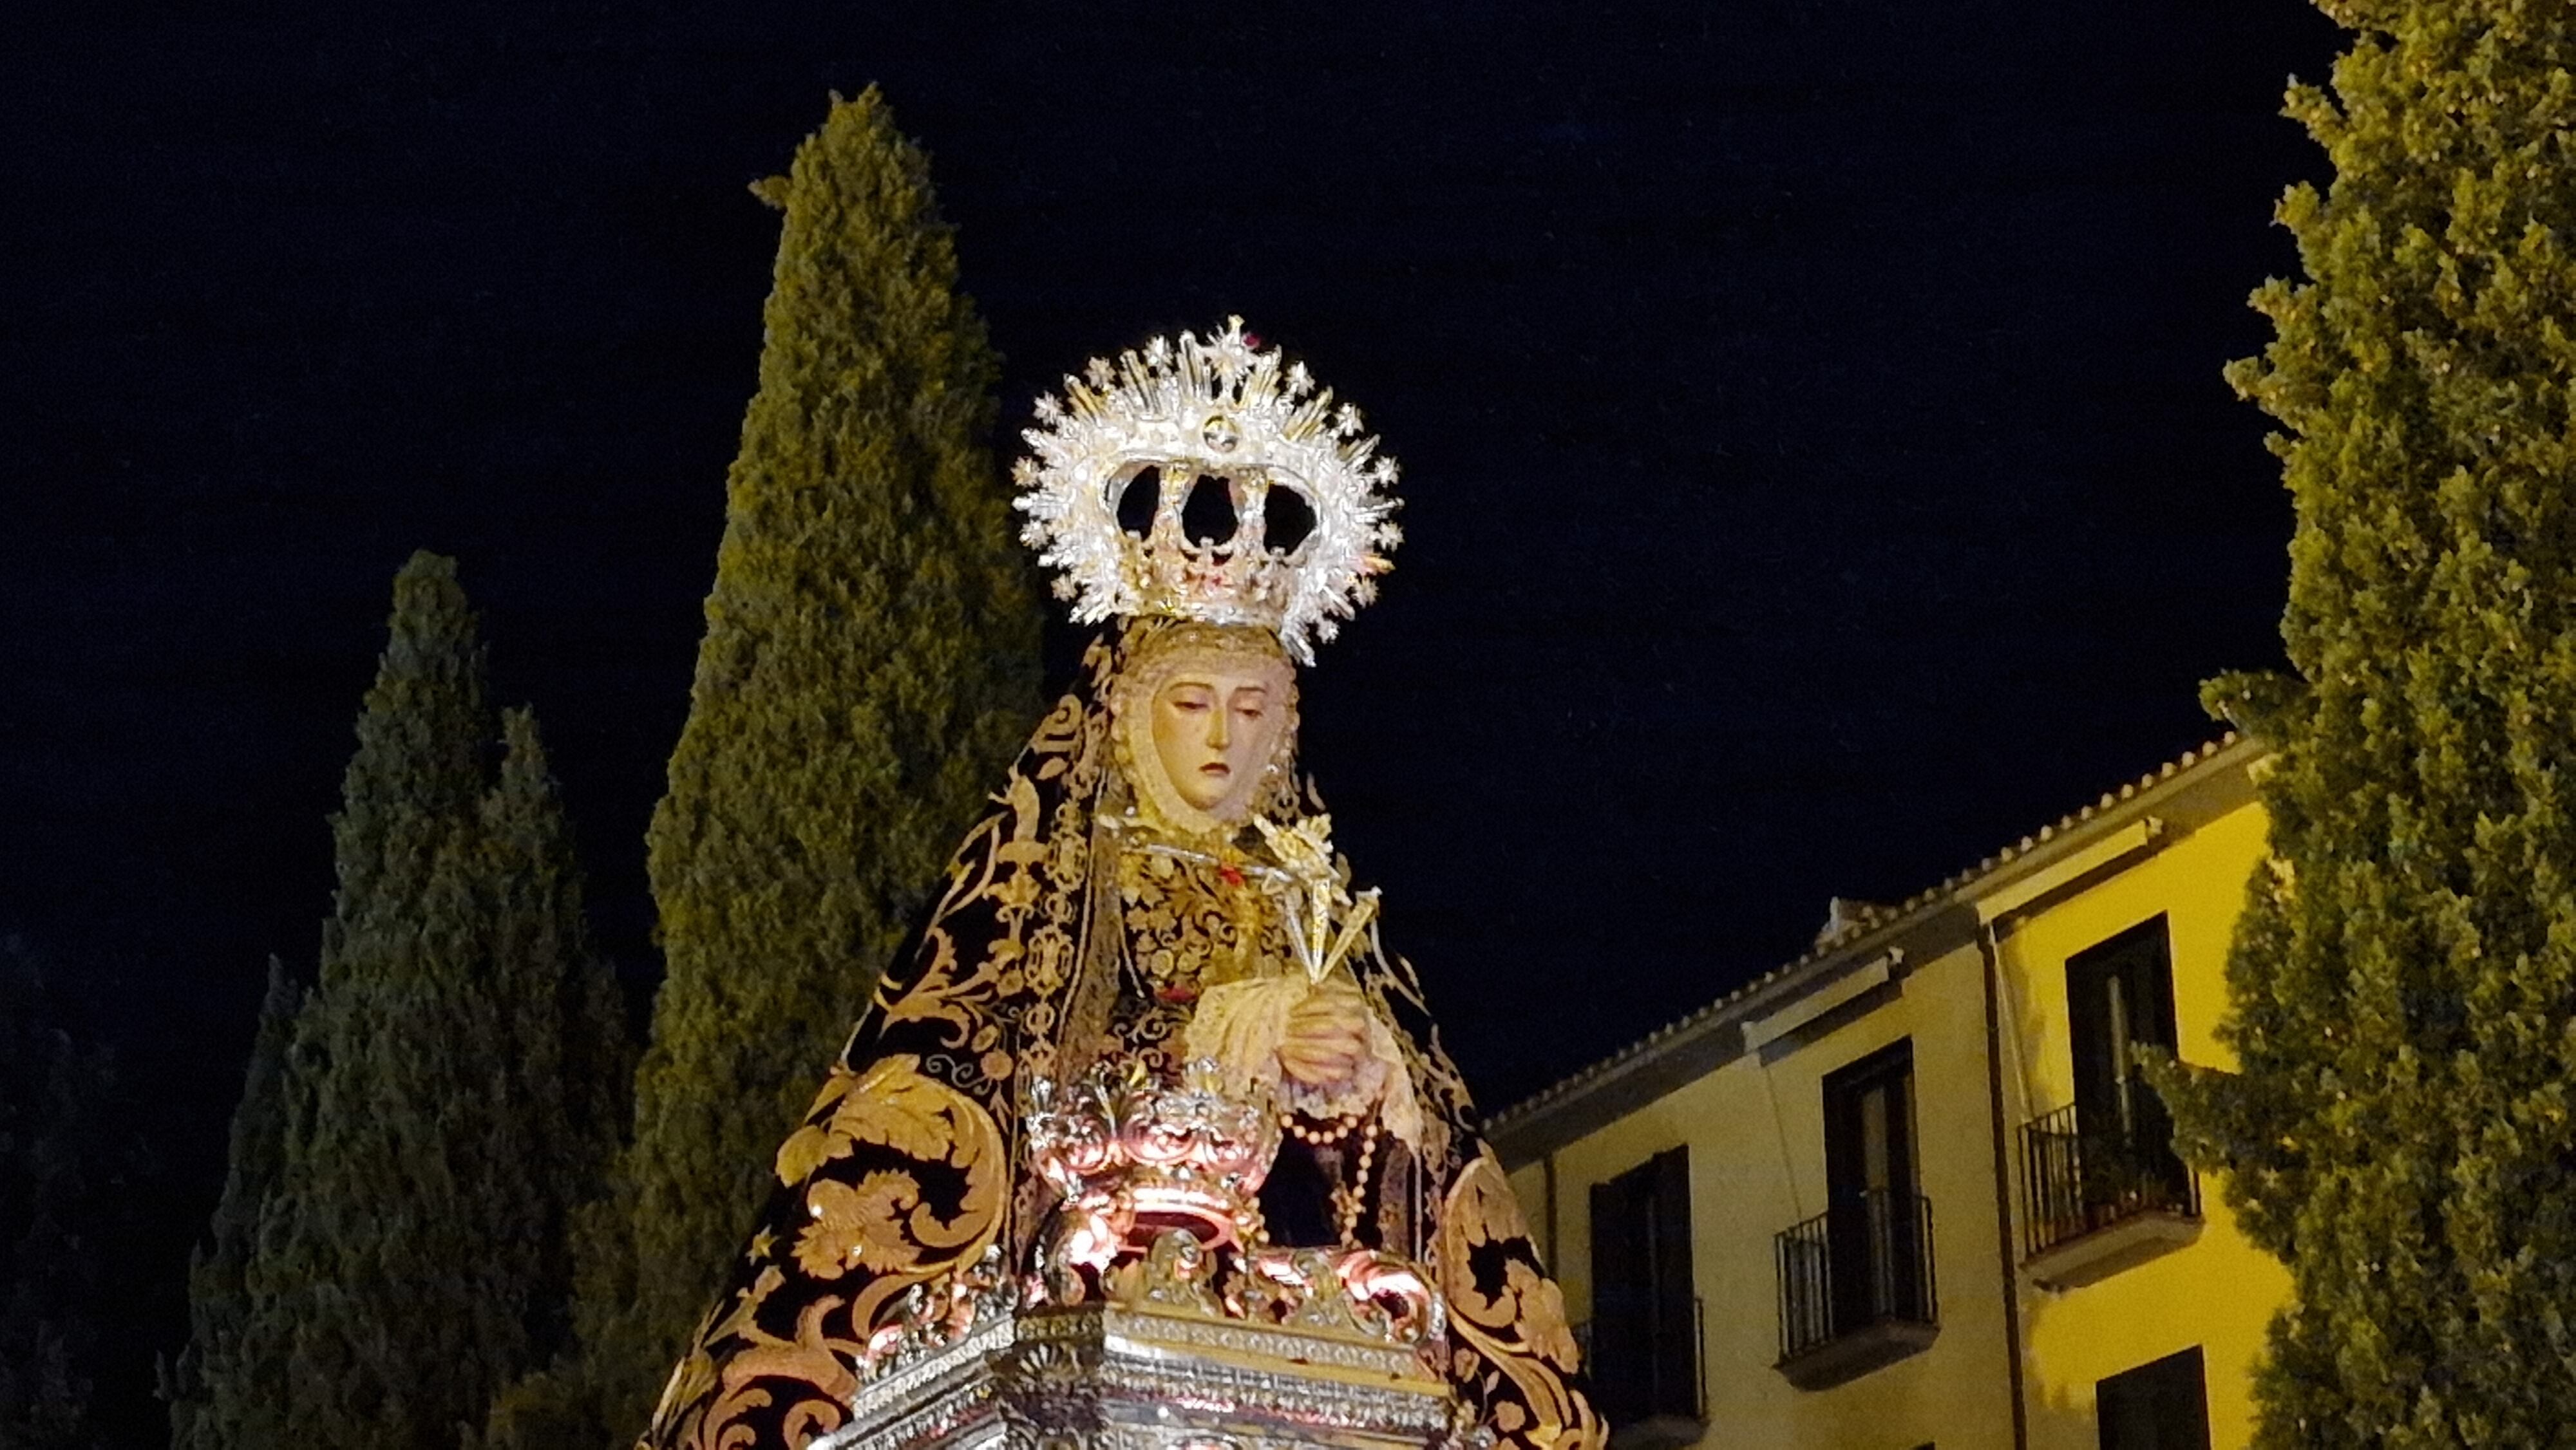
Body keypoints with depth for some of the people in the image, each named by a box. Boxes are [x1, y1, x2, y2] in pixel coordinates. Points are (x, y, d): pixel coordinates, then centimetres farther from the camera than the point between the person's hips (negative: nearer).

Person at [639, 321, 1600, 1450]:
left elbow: (1428, 1102, 16)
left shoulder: (1311, 890, 21)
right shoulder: (1041, 874, 11)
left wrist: (1366, 1072, -8)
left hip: (1293, 1298, 3)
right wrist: (1219, 1044, -9)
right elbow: (952, 1070, -3)